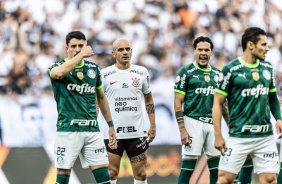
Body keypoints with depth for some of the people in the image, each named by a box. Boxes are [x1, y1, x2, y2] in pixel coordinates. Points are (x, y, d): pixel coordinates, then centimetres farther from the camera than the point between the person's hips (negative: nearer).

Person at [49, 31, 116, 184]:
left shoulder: (93, 68, 14)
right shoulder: (56, 66, 1)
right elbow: (59, 72, -26)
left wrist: (110, 125, 23)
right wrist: (82, 54, -18)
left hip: (92, 130, 4)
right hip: (67, 129, -4)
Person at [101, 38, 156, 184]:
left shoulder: (141, 72, 6)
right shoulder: (105, 74, -1)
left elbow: (148, 99, 17)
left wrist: (153, 125, 11)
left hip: (137, 132, 2)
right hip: (113, 132, -2)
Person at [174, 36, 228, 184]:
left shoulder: (217, 74, 14)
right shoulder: (186, 72, -1)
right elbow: (178, 103, -4)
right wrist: (182, 130, -13)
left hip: (213, 123, 5)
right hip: (193, 121, -5)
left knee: (215, 168, 5)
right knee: (188, 166, -9)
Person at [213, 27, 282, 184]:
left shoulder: (267, 68, 11)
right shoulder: (231, 70, -5)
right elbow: (218, 103, -3)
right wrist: (218, 136, -7)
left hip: (265, 136, 5)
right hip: (239, 137, -5)